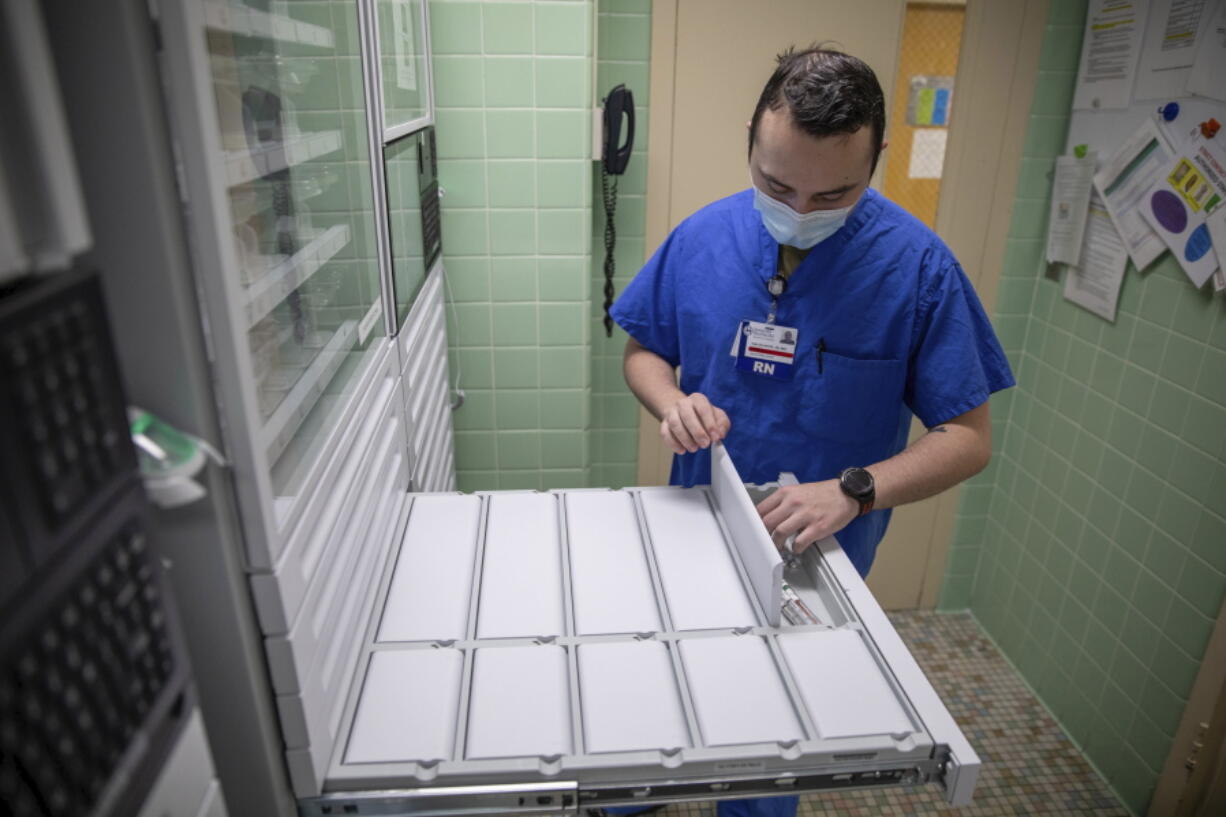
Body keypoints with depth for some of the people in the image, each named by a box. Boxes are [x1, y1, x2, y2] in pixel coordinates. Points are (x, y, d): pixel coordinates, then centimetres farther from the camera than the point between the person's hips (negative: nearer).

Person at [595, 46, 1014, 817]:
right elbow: (643, 351, 4)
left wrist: (854, 491, -30)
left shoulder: (918, 264, -17)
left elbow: (969, 438, -13)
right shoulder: (702, 237, -9)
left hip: (820, 556, -2)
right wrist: (671, 402, -18)